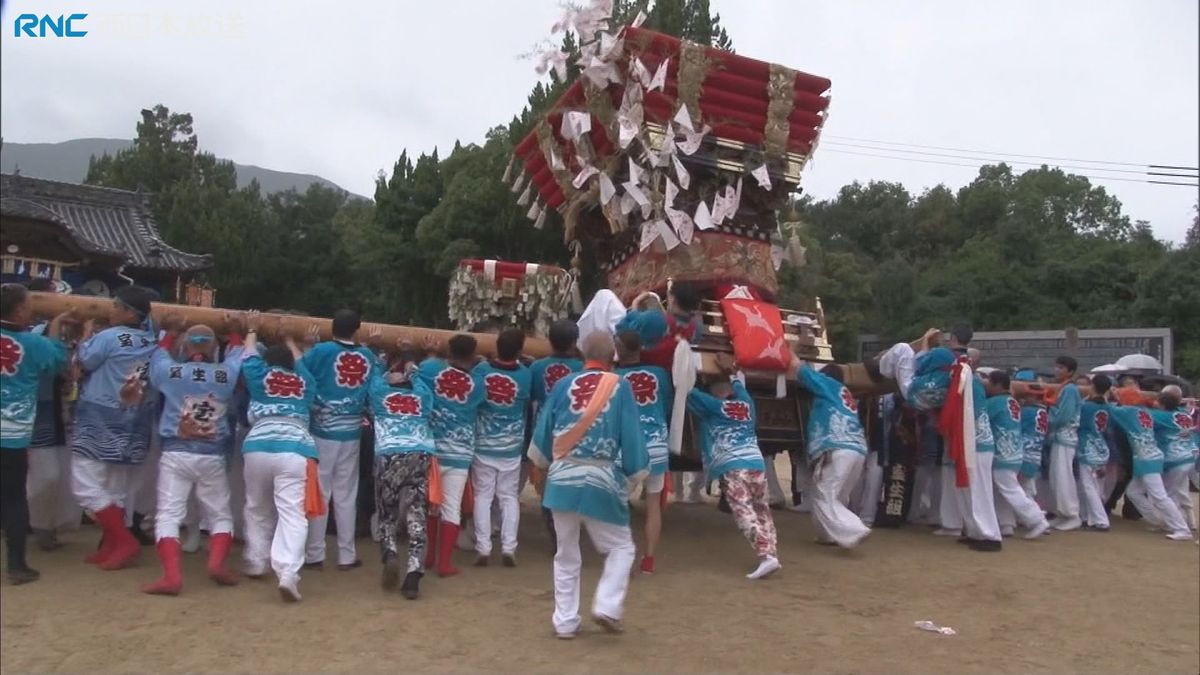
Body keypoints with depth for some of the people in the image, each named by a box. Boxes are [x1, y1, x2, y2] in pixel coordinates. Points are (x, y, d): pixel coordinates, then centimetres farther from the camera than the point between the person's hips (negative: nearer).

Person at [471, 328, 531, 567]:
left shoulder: (481, 369, -10)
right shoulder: (524, 374, -10)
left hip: (483, 444, 0)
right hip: (511, 447, 0)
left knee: (483, 496, 7)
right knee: (509, 497, 9)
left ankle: (483, 548, 5)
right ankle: (508, 548, 5)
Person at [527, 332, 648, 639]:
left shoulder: (563, 385, 4)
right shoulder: (620, 387, -3)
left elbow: (542, 433, 10)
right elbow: (631, 437, -3)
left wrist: (547, 463, 28)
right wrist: (637, 473, 11)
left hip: (562, 482, 3)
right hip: (602, 483, -3)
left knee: (566, 555, 16)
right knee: (621, 547, 16)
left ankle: (565, 621, 19)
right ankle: (607, 606, 1)